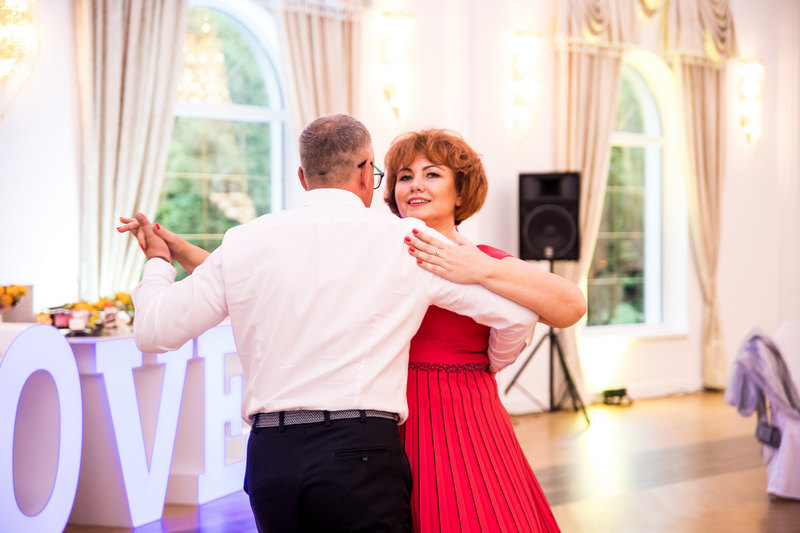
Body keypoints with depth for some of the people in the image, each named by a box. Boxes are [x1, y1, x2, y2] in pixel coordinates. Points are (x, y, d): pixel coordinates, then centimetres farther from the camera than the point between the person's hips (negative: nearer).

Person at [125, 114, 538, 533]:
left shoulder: (245, 243, 5)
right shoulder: (408, 241, 0)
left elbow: (153, 330, 10)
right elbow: (518, 313, 3)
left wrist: (158, 262, 31)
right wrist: (492, 363, 26)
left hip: (270, 455, 4)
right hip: (361, 454, -3)